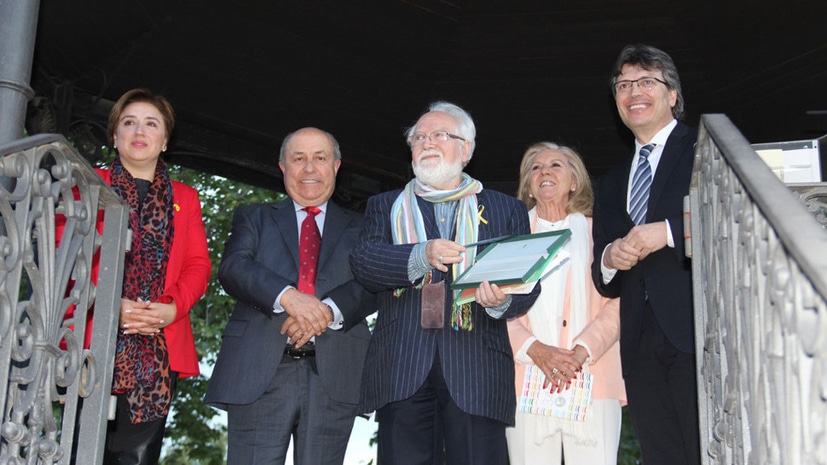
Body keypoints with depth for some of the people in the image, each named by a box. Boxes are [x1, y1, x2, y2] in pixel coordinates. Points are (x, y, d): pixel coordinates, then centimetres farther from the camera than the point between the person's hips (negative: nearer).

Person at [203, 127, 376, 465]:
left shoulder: (359, 228, 17)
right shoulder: (254, 218, 17)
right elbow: (233, 268, -2)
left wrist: (329, 311, -18)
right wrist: (287, 296, -20)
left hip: (334, 376, 1)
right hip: (259, 371, -1)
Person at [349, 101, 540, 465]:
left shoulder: (506, 210, 17)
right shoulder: (385, 207, 20)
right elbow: (362, 261, 1)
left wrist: (502, 302, -15)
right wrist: (421, 256, -16)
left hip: (476, 371, -1)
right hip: (401, 373, 1)